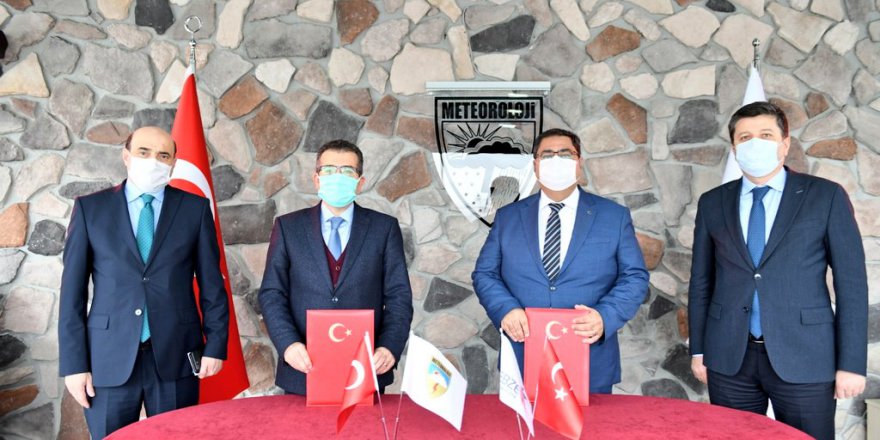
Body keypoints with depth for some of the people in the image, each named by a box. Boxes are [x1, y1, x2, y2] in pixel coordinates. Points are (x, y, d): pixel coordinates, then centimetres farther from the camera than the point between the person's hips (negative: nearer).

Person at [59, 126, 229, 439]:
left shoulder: (195, 207, 3)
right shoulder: (90, 207, 4)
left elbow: (211, 284, 4)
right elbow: (73, 289, 2)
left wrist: (215, 344, -1)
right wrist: (74, 362, -2)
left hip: (176, 356, 0)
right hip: (109, 358, 0)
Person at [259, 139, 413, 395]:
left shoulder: (385, 228, 3)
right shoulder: (287, 227, 5)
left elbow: (399, 296, 0)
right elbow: (272, 294, 1)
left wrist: (390, 347, -15)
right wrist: (288, 344, -15)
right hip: (304, 368, 0)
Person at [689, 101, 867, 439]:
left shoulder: (826, 196, 0)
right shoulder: (712, 203, 6)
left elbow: (851, 281, -2)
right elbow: (701, 281, 9)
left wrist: (851, 363, -6)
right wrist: (698, 349, 7)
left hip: (804, 359, -2)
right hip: (729, 359, 2)